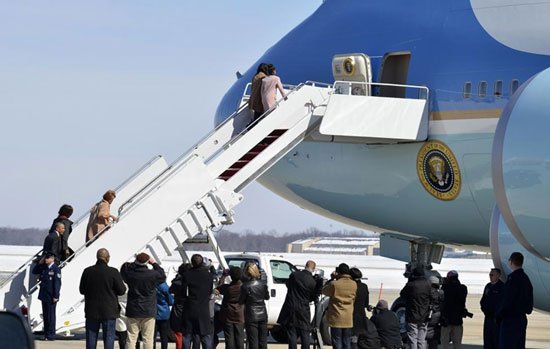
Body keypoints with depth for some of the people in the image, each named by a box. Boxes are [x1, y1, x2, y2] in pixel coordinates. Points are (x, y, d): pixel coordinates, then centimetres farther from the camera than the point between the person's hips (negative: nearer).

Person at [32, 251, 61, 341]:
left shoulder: (56, 269, -13)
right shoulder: (44, 268, 11)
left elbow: (57, 283, -16)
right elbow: (34, 271, 22)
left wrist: (55, 296, -19)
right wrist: (40, 263, 6)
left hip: (51, 297, -8)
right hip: (44, 296, 8)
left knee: (51, 315, -3)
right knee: (45, 315, 13)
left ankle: (51, 335, 2)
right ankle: (46, 333, 21)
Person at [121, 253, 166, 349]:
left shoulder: (130, 273, -8)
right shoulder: (153, 274, -13)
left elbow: (123, 273, 16)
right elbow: (163, 276, 8)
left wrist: (135, 263, 13)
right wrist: (154, 264, 14)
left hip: (133, 311, 1)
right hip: (148, 312, -1)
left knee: (131, 338, 5)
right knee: (148, 338, 2)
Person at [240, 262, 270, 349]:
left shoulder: (245, 286, -17)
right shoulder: (263, 283, -5)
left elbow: (241, 301, -7)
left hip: (251, 317, -4)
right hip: (263, 315, 4)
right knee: (263, 341, 13)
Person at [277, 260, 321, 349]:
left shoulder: (294, 275, -6)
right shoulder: (313, 282, -11)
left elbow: (288, 284, 13)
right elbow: (313, 297, -1)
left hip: (290, 308, 1)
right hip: (303, 310, -1)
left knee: (292, 334, 5)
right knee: (305, 335, 6)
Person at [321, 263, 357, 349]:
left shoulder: (334, 284, -14)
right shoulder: (354, 285, -2)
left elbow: (324, 291, 2)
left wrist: (332, 279, 9)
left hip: (336, 319, -4)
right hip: (348, 319, 4)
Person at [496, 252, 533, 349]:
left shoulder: (513, 279, -16)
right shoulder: (526, 278, 12)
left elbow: (507, 301, -18)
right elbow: (530, 301, 16)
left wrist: (498, 315, -7)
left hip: (510, 319, -9)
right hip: (522, 318, 9)